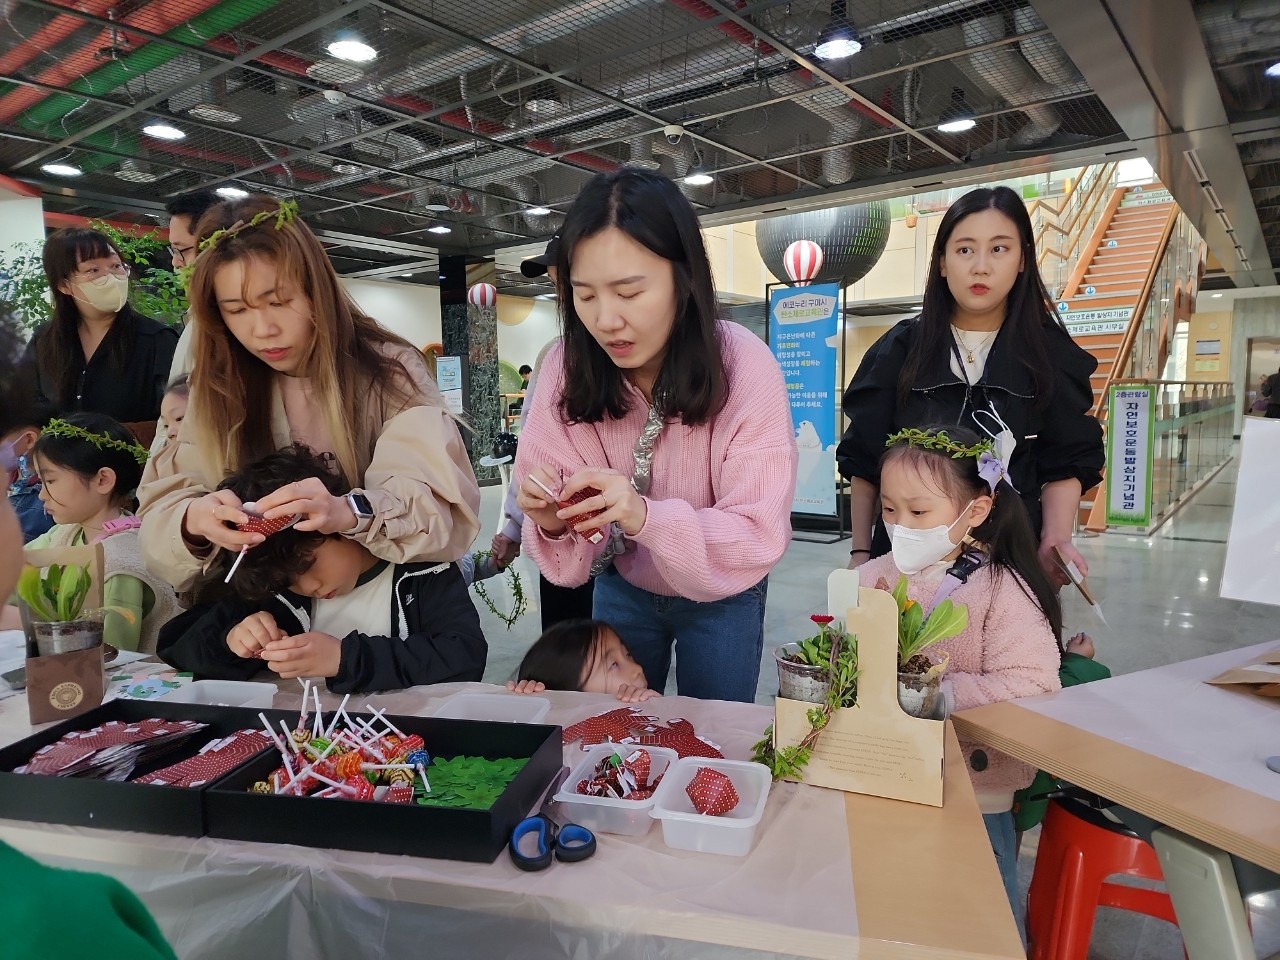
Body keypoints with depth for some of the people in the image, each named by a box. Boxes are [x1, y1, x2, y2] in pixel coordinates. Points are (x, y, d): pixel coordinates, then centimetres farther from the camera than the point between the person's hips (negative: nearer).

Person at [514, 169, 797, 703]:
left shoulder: (745, 368, -27)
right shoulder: (564, 369, -19)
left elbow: (760, 536, -27)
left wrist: (646, 516, -43)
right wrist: (553, 522, -37)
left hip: (720, 599, -2)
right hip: (622, 589, 2)